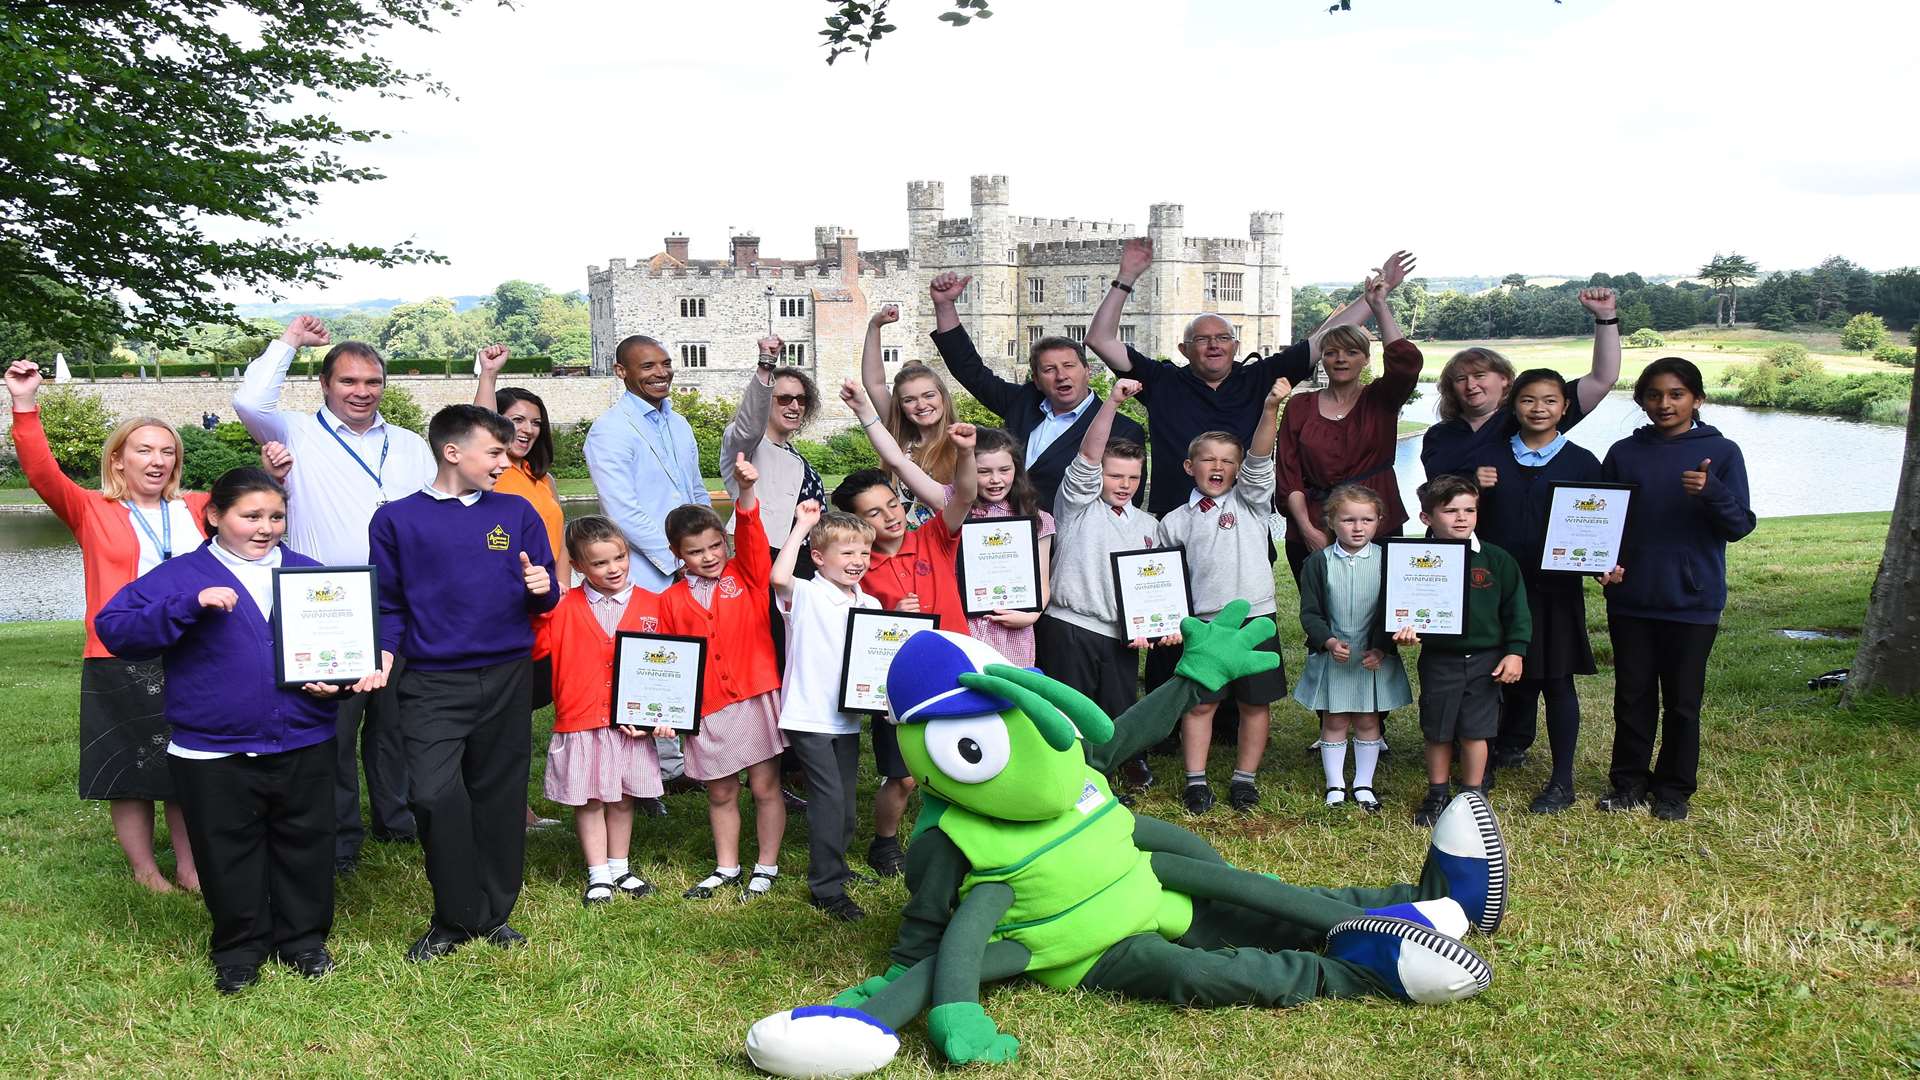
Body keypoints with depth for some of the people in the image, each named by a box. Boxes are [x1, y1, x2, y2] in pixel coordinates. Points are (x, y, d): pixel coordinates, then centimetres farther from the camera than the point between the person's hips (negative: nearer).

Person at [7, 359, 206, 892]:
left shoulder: (195, 509, 10)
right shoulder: (92, 512, 1)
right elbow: (42, 473, -11)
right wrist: (25, 406, -21)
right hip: (120, 663, -3)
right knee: (128, 770, 7)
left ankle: (189, 868, 23)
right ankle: (144, 870, 20)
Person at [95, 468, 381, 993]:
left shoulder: (310, 573, 7)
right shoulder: (181, 576, -2)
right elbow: (114, 627, -13)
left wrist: (338, 680, -7)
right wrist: (190, 606, -25)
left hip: (304, 747, 2)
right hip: (215, 753, -2)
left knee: (305, 847, 12)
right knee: (230, 856, 9)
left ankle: (304, 940, 30)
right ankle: (239, 950, 27)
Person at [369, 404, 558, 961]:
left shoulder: (517, 513, 8)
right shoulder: (397, 520, 3)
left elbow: (545, 599, 11)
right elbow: (388, 604, 6)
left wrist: (541, 589, -11)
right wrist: (383, 654, -9)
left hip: (507, 678, 3)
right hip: (433, 681, -2)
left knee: (500, 796, 8)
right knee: (435, 794, -16)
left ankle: (494, 915, 23)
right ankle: (456, 918, 2)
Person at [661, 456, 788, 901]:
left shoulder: (746, 575, 2)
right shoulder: (672, 601, 4)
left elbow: (750, 535, -15)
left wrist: (746, 490, -31)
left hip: (757, 699, -2)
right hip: (707, 710, 2)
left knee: (766, 786, 5)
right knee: (720, 793, 13)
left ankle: (766, 867, 18)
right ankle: (726, 868, 27)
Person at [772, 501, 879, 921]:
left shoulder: (870, 606, 10)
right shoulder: (806, 595, -8)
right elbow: (779, 578, -30)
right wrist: (801, 526, -23)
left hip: (848, 717, 6)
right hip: (808, 716, -6)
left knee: (846, 803, 13)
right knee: (829, 799, -9)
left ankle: (835, 867, 32)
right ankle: (826, 888, 0)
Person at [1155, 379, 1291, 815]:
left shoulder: (1249, 501, 6)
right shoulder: (1175, 522, 7)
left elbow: (1259, 459, -10)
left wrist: (1271, 408, -25)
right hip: (1201, 624, 0)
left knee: (1255, 702, 6)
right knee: (1200, 703, 3)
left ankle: (1244, 778, 18)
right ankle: (1196, 781, 12)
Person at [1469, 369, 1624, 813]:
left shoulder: (1582, 462, 1)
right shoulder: (1491, 458, 6)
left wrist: (1605, 565, -13)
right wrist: (1477, 489, -13)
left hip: (1556, 588, -2)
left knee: (1557, 680, 2)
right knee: (1513, 675, 13)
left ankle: (1562, 781, 10)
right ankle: (1511, 747, 35)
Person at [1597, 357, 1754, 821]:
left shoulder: (1721, 452, -2)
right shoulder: (1624, 453, 5)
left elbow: (1739, 525, -7)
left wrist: (1711, 491, -26)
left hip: (1692, 600, -2)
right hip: (1630, 598, 2)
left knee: (1682, 700, 6)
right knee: (1632, 695, 9)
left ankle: (1674, 789, 18)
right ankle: (1629, 781, 21)